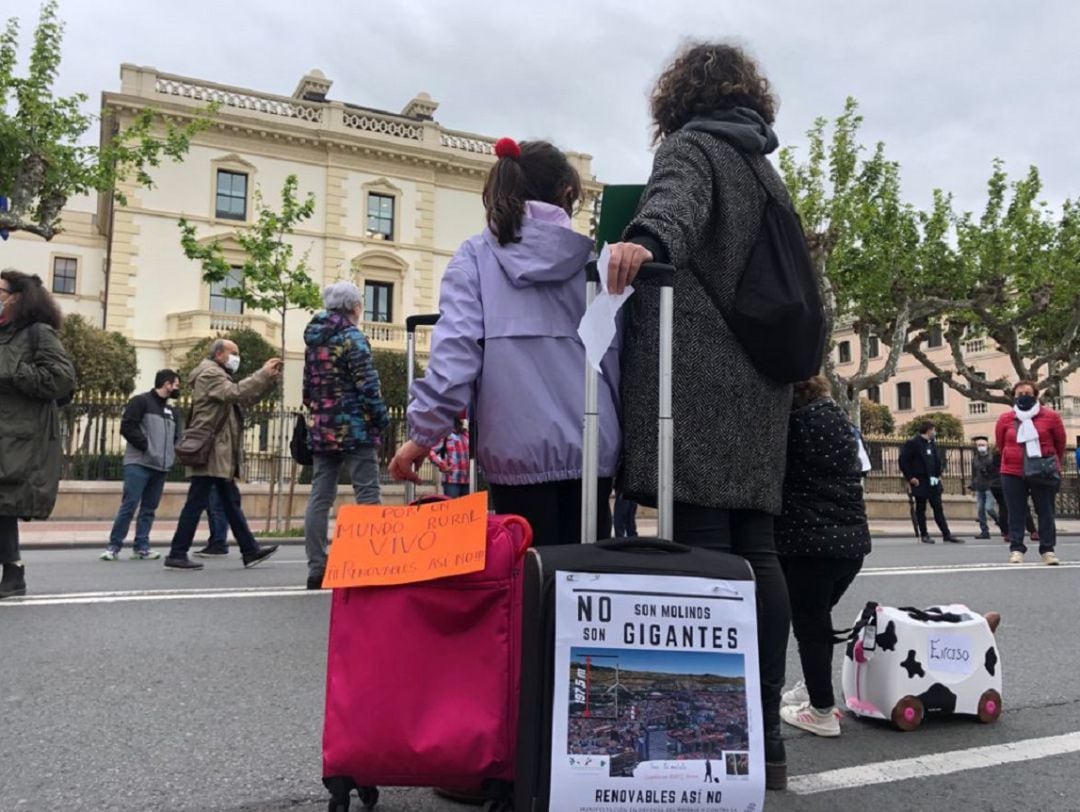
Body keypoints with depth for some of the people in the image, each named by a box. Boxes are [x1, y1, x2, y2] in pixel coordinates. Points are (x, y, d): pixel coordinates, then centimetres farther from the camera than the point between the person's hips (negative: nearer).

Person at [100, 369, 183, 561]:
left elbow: (176, 437, 22)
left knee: (149, 508, 7)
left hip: (161, 467, 7)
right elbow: (127, 427, -12)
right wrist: (146, 446, -13)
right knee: (129, 505, -9)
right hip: (138, 464, -7)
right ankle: (114, 546, -1)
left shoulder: (171, 411, 19)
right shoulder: (140, 401, -3)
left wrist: (172, 454, 4)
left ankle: (141, 546, 11)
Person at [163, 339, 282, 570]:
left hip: (220, 454, 11)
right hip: (209, 452, -11)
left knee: (231, 502, 10)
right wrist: (263, 374, -20)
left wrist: (271, 378, 9)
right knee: (197, 502, -6)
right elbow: (236, 392, -24)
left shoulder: (220, 375, 24)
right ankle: (177, 554, 0)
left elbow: (247, 398, 20)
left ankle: (250, 551, 13)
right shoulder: (210, 373, -8)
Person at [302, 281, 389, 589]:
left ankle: (316, 570, 8)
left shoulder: (313, 339, 14)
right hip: (354, 427, -7)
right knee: (367, 496, -4)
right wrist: (382, 419, -5)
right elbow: (367, 384, -15)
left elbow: (308, 387, 17)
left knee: (319, 497, 6)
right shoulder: (352, 336, -8)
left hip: (321, 428, 7)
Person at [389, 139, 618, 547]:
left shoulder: (476, 256, 4)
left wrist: (425, 431, -7)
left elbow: (455, 346, -9)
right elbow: (618, 350, 11)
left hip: (519, 445, -2)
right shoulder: (591, 258, 9)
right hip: (591, 441, 2)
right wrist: (623, 432, 22)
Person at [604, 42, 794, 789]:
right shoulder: (766, 167, 26)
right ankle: (765, 735, 9)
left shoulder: (691, 145, 4)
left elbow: (678, 198, -21)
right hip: (760, 370, 7)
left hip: (698, 365, -7)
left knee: (704, 543, -11)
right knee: (754, 544, 5)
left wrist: (646, 239, -42)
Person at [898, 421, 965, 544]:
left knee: (938, 508, 6)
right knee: (921, 509, 3)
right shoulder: (913, 443, -9)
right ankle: (924, 535, 10)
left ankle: (946, 534, 7)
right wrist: (910, 478, -15)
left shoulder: (932, 444, 14)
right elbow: (903, 460, -14)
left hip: (933, 482, 7)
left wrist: (939, 474, 13)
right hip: (920, 482, -6)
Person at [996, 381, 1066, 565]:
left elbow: (1060, 443, 10)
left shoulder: (1051, 416, -2)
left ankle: (1048, 550, 10)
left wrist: (1055, 464, 17)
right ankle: (1016, 549, 5)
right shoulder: (1005, 419, 0)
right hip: (1013, 473, 1)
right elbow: (1000, 444, 12)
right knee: (1016, 513, 2)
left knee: (1046, 512, 4)